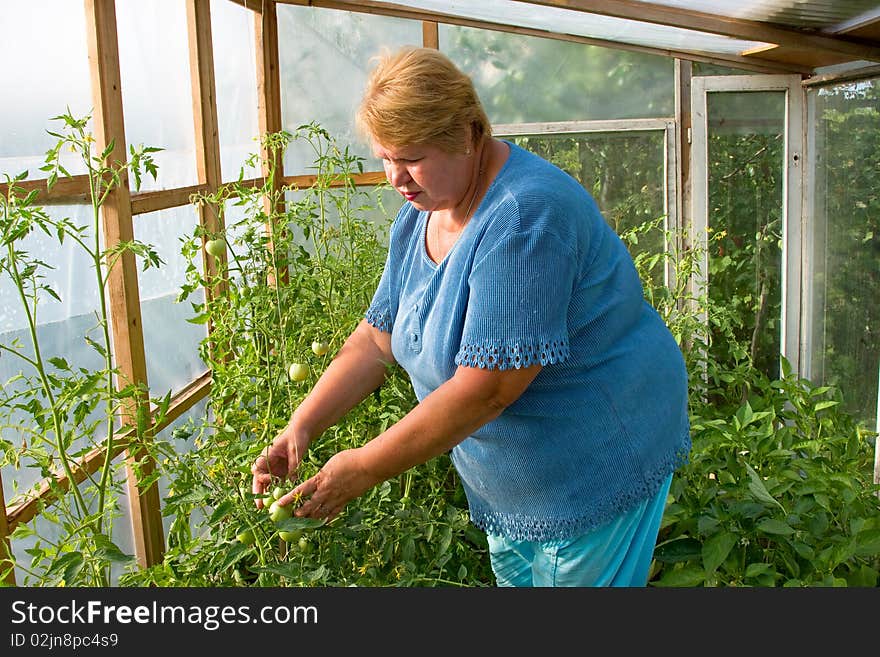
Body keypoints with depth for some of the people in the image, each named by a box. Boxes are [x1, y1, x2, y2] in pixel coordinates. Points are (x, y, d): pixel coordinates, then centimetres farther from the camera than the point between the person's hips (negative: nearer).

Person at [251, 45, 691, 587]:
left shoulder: (525, 215, -29)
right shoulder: (419, 215, 1)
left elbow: (485, 388, -32)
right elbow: (377, 339, 3)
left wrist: (366, 467, -24)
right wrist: (302, 426, -9)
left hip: (597, 465, -8)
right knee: (512, 574, 20)